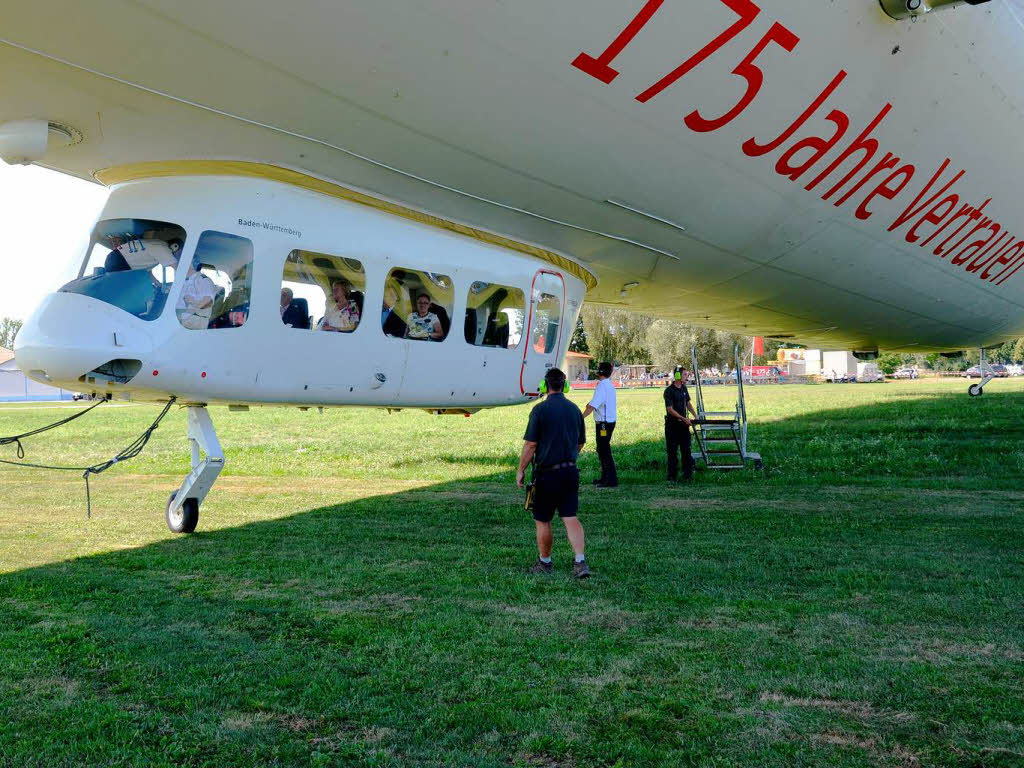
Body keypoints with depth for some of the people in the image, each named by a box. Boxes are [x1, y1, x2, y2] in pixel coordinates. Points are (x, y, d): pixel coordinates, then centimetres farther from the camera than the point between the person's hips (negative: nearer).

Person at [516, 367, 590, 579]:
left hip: (547, 474, -5)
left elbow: (530, 444, -13)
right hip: (570, 472, 5)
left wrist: (521, 470, -3)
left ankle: (545, 562, 22)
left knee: (542, 521, 10)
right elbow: (581, 443, 15)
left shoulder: (540, 409, -12)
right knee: (571, 518, 5)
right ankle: (580, 562, -6)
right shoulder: (574, 409, 6)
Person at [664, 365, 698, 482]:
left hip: (684, 423, 6)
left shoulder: (684, 388, 9)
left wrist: (695, 416, 8)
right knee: (672, 451, 1)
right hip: (672, 424, -6)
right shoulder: (669, 391, -14)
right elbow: (670, 409, -17)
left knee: (686, 450, 5)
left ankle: (687, 474, 11)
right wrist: (684, 419, -20)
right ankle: (672, 476, 7)